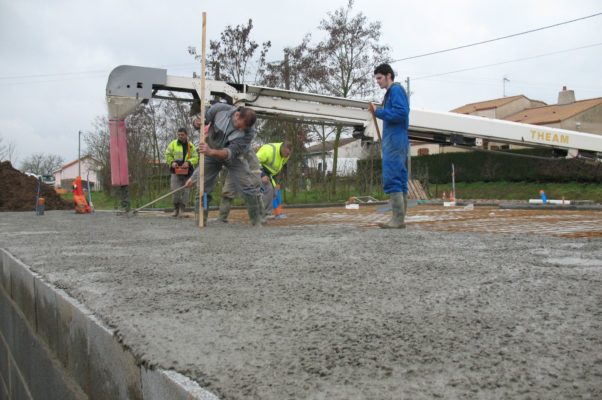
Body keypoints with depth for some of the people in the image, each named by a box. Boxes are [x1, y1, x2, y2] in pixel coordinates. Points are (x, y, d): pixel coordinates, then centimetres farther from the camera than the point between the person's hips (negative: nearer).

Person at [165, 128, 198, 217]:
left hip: (187, 171, 1)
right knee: (175, 190, -8)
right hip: (176, 170, -1)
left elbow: (195, 158, 0)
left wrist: (188, 162, -18)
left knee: (186, 190, 1)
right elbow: (167, 155, 7)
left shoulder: (191, 146, 7)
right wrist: (172, 162, -11)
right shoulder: (173, 144, 6)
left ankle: (182, 208, 11)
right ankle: (176, 208, 7)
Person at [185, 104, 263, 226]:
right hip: (210, 154, 1)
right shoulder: (220, 109, -26)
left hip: (234, 158, -1)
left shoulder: (249, 132, -29)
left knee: (249, 188, -10)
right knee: (202, 188, -4)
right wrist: (197, 123, -33)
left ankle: (257, 223, 4)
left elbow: (232, 152, -33)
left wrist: (211, 152, -48)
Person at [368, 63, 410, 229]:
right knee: (399, 180, 7)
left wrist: (378, 112, -13)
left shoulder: (395, 90, -6)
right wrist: (378, 112, 10)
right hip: (397, 140, 10)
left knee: (392, 179, -14)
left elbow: (401, 113, -18)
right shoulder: (392, 92, 23)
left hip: (394, 140, -10)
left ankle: (398, 219, -16)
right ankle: (400, 219, 8)